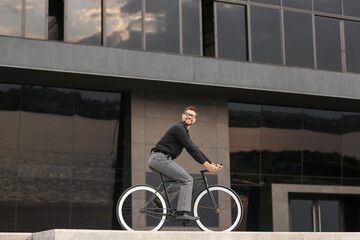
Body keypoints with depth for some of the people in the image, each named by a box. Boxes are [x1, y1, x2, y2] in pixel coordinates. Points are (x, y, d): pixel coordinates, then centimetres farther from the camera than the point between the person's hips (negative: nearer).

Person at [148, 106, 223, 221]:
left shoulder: (184, 131, 23)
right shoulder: (178, 128, -8)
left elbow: (195, 149, 21)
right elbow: (191, 149, -14)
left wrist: (212, 164, 14)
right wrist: (206, 164, -15)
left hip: (156, 160, 10)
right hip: (160, 158, -10)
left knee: (181, 180, 19)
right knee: (187, 180, -9)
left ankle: (160, 200, 13)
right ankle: (183, 213, -14)